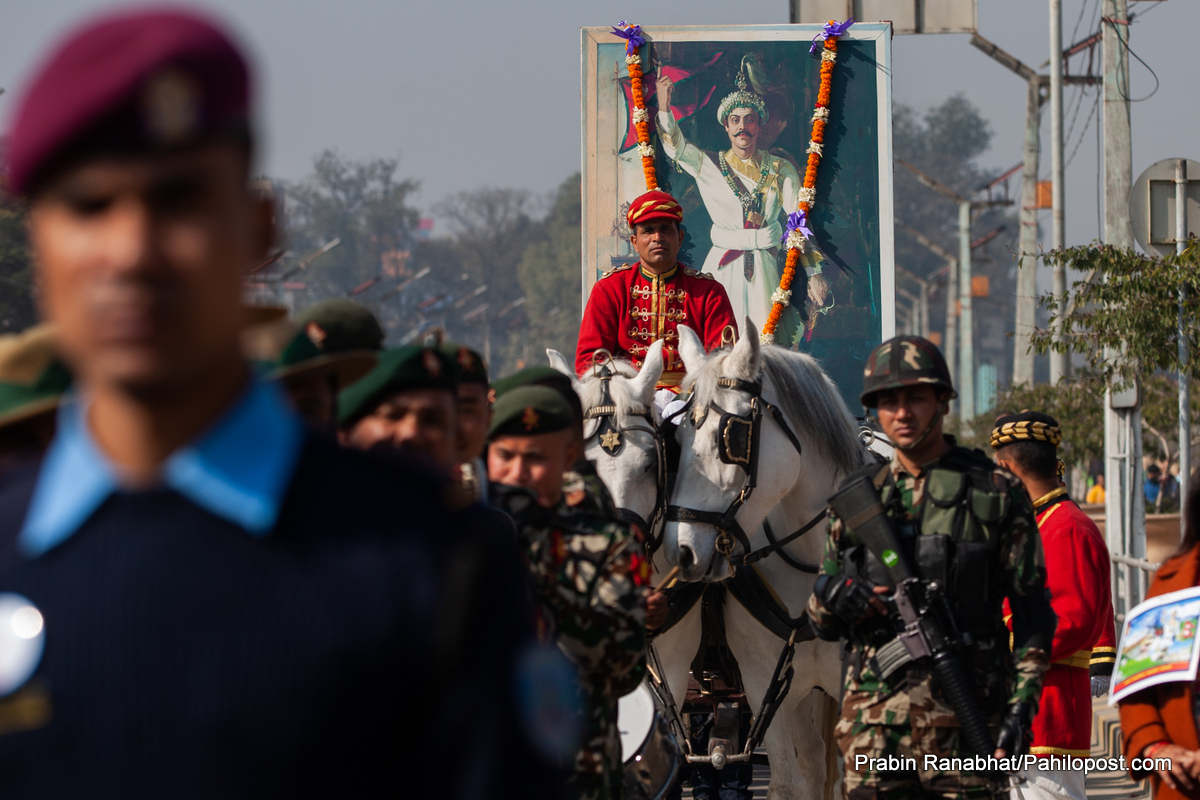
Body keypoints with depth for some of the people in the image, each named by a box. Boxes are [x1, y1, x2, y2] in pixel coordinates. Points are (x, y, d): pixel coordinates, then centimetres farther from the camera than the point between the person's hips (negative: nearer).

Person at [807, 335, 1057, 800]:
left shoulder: (996, 492, 5)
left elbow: (1032, 612, 4)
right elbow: (823, 625, 19)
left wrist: (1021, 708, -6)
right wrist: (830, 596, -5)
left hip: (962, 714, -3)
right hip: (872, 718, 3)